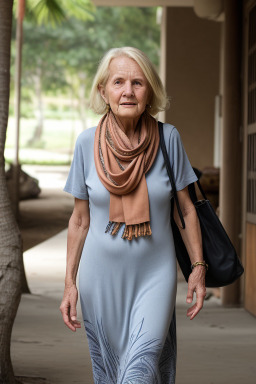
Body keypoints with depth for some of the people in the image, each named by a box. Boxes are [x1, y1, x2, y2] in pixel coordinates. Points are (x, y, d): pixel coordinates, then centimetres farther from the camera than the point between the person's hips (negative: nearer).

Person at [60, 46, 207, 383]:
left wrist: (199, 267, 1)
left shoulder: (167, 138, -5)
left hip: (155, 275, -1)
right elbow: (80, 220, 5)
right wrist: (70, 283, 4)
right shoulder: (88, 143, -3)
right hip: (101, 278, 2)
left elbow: (185, 209, 4)